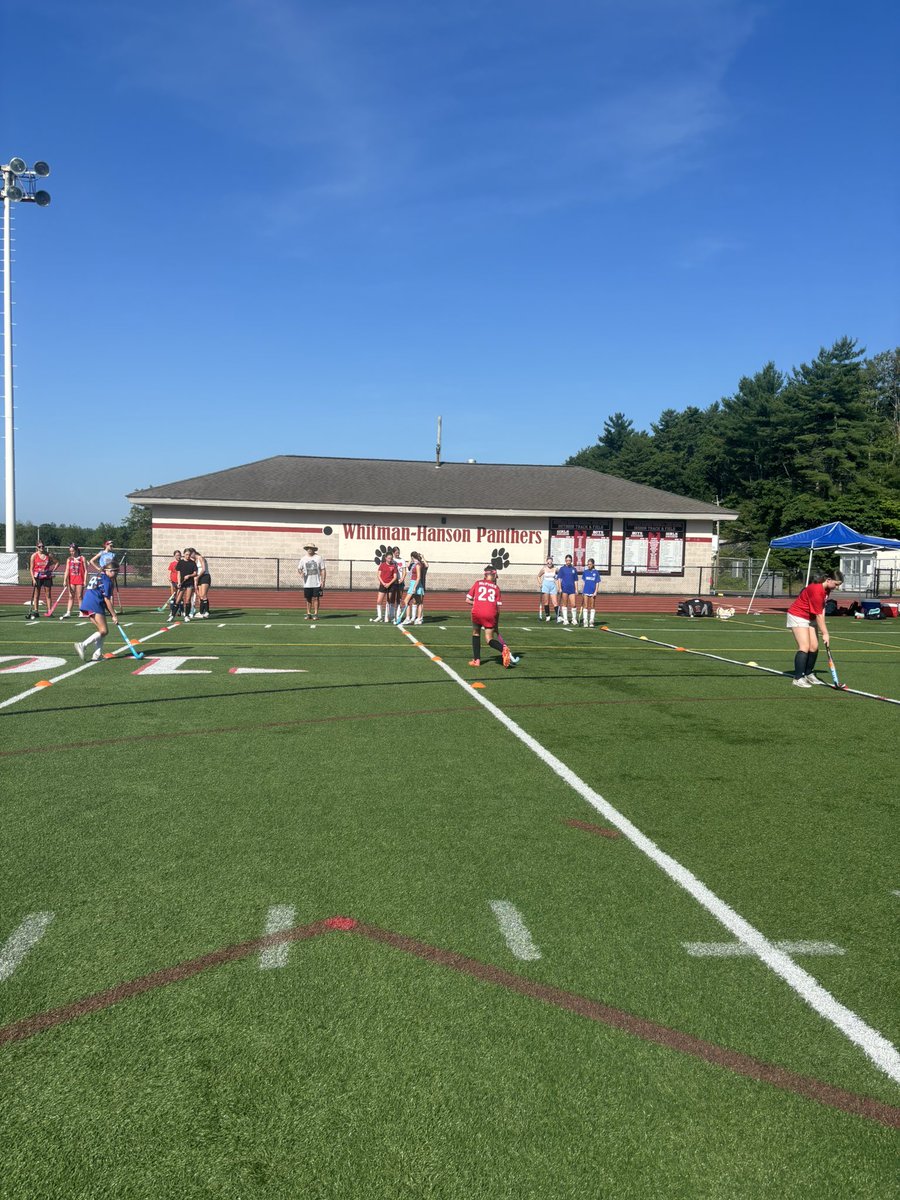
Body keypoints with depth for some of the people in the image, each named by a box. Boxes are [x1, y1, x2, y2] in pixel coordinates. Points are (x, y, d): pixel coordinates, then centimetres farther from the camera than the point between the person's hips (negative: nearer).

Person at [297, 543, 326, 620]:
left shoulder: (319, 557, -1)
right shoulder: (303, 558, 7)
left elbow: (323, 570, 0)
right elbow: (299, 568, 17)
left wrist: (323, 581, -7)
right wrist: (301, 573, -6)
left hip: (317, 583, -2)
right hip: (307, 583, 2)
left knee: (316, 598, -3)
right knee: (308, 599, 5)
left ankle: (315, 614, 2)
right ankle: (308, 614, 12)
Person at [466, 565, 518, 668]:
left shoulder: (478, 583, 17)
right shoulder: (496, 588, 18)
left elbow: (467, 600, 15)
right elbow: (498, 608, 13)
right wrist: (496, 626, 19)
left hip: (477, 612, 0)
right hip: (491, 613, 0)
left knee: (476, 633, 24)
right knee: (490, 639, 8)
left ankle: (476, 660, 20)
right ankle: (504, 649, -22)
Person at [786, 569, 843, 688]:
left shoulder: (827, 589, 0)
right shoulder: (816, 590, -28)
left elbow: (822, 610, 5)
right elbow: (819, 615, -24)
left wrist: (822, 629, -2)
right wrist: (825, 633, -20)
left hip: (810, 618, 9)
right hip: (798, 616, -9)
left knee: (814, 647, 5)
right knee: (804, 647, -17)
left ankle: (808, 674, 19)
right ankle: (798, 678, -17)